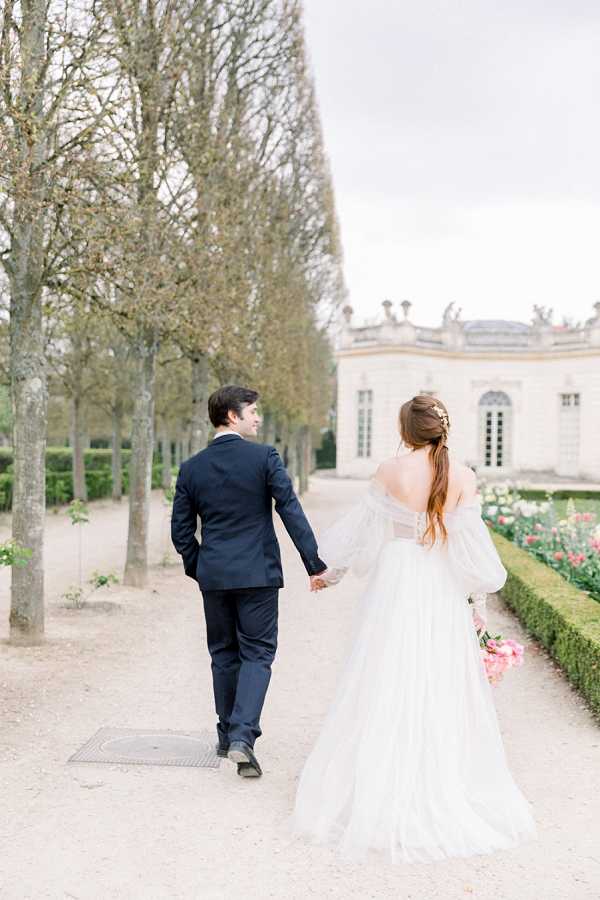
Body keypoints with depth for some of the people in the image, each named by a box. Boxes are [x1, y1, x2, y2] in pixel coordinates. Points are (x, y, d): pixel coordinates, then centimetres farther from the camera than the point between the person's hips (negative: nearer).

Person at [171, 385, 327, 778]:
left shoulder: (191, 468, 3)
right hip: (258, 573, -4)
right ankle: (242, 735, -10)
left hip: (213, 574, 4)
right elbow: (292, 512, -12)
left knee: (224, 655, 16)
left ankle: (228, 735, 26)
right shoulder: (264, 457, -8)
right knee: (257, 653, 4)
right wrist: (314, 563, -9)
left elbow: (181, 531, 6)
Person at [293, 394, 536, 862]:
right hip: (443, 594, 1)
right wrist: (479, 601, 5)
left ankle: (383, 795, 16)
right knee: (443, 692, 11)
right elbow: (471, 544, -6)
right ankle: (445, 790, 20)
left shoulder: (390, 472, -7)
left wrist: (329, 570, 15)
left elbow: (361, 529, 1)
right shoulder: (463, 476, -6)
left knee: (387, 691, 8)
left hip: (395, 586, -1)